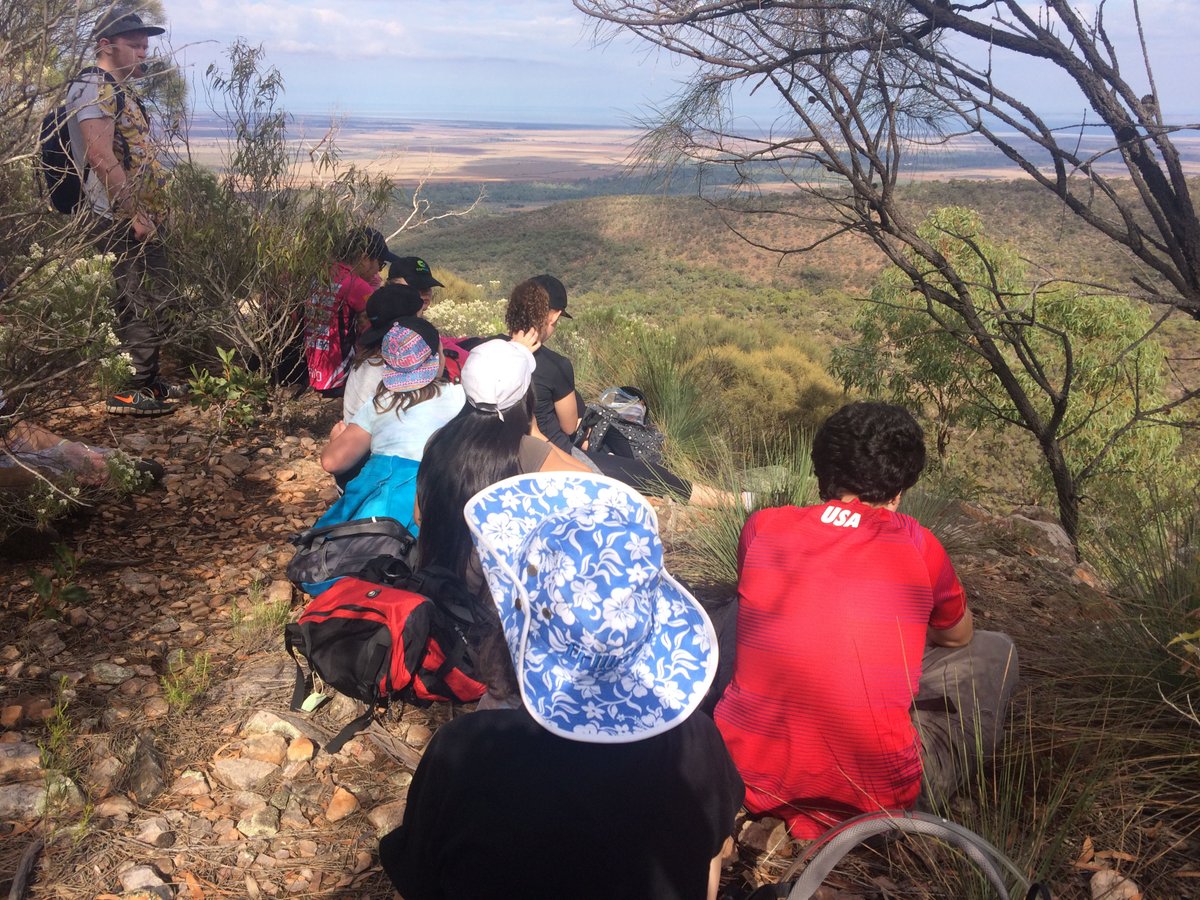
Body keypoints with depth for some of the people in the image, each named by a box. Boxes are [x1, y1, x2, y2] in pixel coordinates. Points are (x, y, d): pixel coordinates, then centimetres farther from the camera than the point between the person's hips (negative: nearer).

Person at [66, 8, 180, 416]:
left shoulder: (119, 91, 21)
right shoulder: (93, 88, -11)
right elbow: (100, 157, -20)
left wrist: (148, 212, 18)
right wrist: (135, 213, -21)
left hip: (137, 216, 10)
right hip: (121, 219, -10)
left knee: (141, 301, 14)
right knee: (144, 303, -9)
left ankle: (147, 380, 23)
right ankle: (130, 392, -3)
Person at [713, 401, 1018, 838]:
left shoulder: (762, 527, 0)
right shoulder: (917, 547, -4)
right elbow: (959, 637, 17)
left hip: (746, 774, 2)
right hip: (873, 791, -2)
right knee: (994, 651, 16)